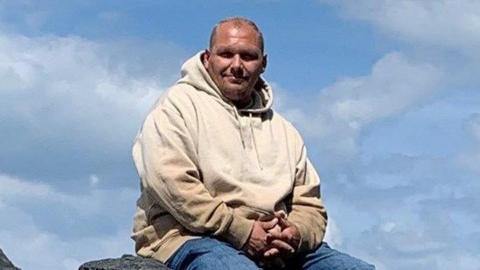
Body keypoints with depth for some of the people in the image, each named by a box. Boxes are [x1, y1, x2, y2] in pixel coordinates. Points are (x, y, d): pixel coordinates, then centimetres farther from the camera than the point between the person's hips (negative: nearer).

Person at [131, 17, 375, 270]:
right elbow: (171, 182, -8)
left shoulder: (282, 129, 26)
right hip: (195, 238, -5)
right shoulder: (178, 104, 8)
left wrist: (297, 233, -5)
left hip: (275, 249, 6)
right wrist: (242, 231, -14)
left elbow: (309, 203, 21)